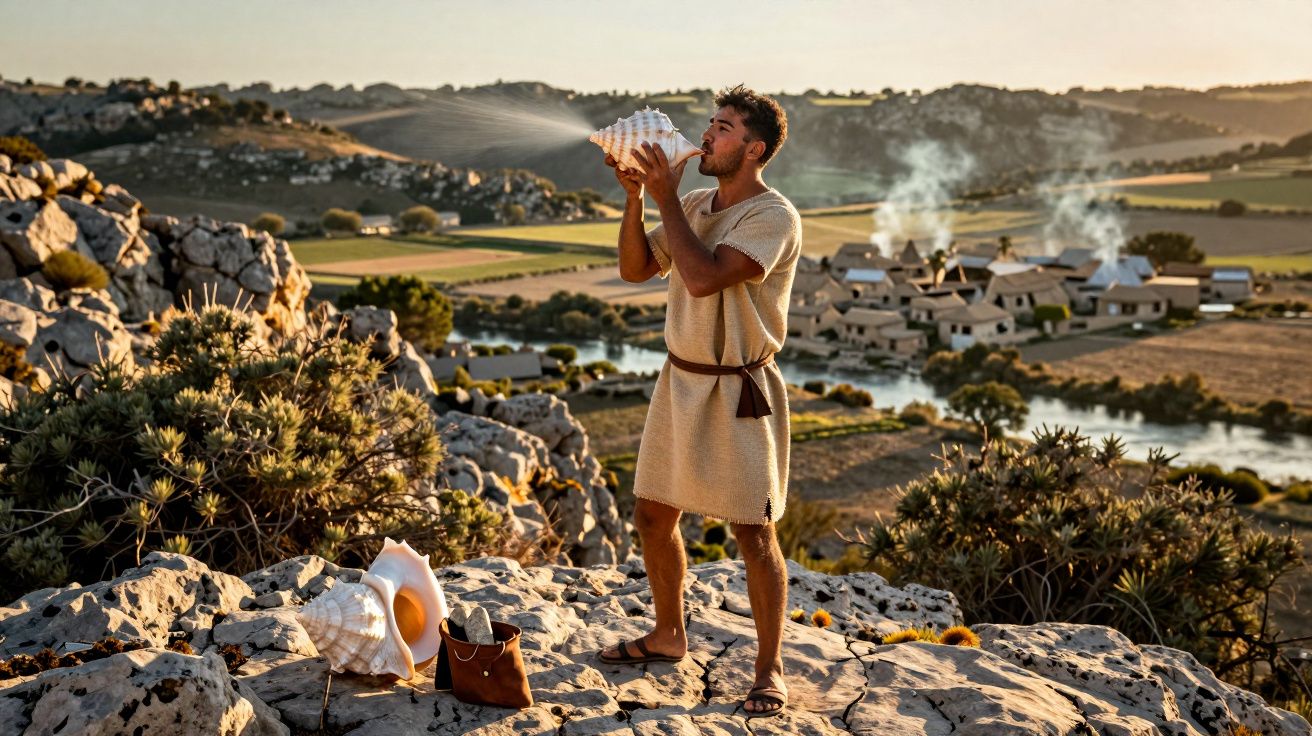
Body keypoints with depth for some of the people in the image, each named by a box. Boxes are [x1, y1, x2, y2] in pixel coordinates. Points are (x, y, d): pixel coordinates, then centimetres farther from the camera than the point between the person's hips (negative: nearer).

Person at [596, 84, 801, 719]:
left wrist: (666, 199, -20)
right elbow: (636, 269, 9)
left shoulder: (773, 217, -16)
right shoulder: (694, 205, 8)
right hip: (680, 380, 8)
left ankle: (769, 670, 11)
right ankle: (667, 636, 33)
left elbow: (703, 278, -27)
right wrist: (635, 197, -4)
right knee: (653, 516, 14)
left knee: (754, 532, -3)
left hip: (739, 392, -7)